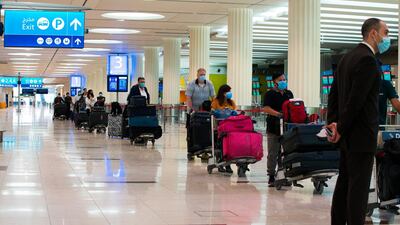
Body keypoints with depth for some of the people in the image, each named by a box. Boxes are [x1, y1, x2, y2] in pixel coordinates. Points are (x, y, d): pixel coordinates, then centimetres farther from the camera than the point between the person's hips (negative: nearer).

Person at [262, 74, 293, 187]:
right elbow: (266, 108, -13)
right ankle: (271, 176, 6)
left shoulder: (289, 93, 16)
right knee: (273, 153, 0)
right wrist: (278, 114, -26)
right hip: (274, 128, -5)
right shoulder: (270, 94, -1)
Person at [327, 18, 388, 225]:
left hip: (347, 136, 9)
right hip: (362, 135, -9)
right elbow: (356, 99, -20)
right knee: (359, 186, -6)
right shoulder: (368, 60, -15)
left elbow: (333, 94, 13)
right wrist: (341, 128, -12)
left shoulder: (347, 58, 14)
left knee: (344, 183, 14)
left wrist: (333, 123, 6)